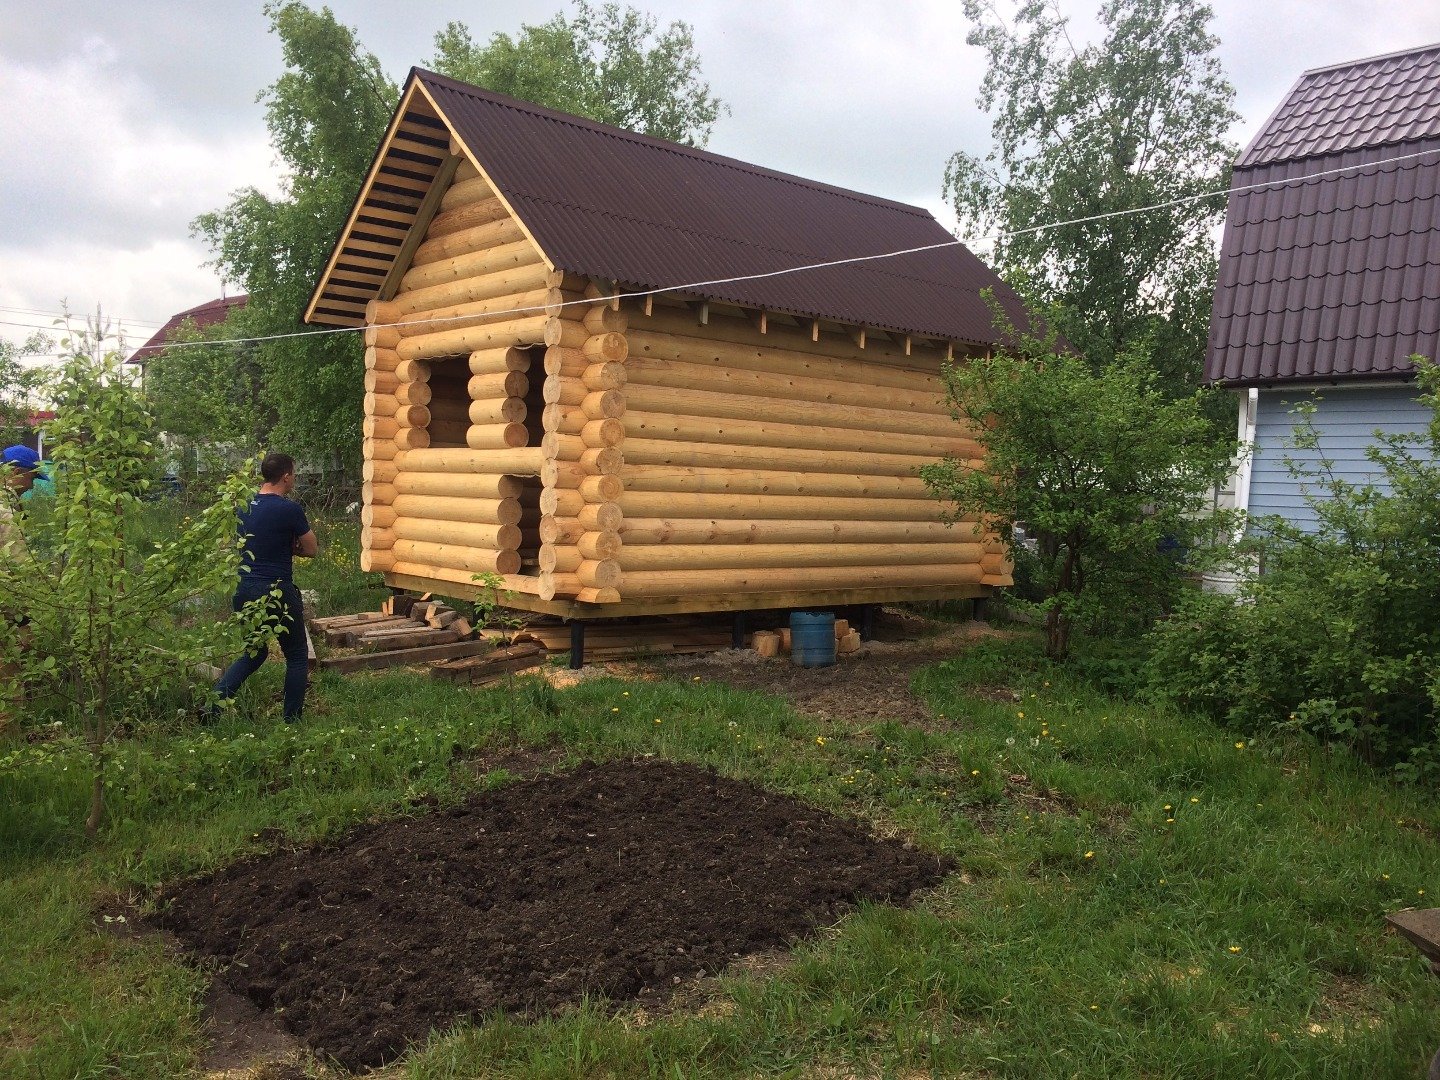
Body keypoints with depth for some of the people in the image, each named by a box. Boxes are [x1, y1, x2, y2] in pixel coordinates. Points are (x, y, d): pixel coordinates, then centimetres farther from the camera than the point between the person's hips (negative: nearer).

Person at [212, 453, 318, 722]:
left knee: (254, 652, 24)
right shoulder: (289, 510, -13)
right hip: (276, 593, -7)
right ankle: (292, 721, 13)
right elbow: (311, 550, -4)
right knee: (297, 657, 10)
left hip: (244, 590, 7)